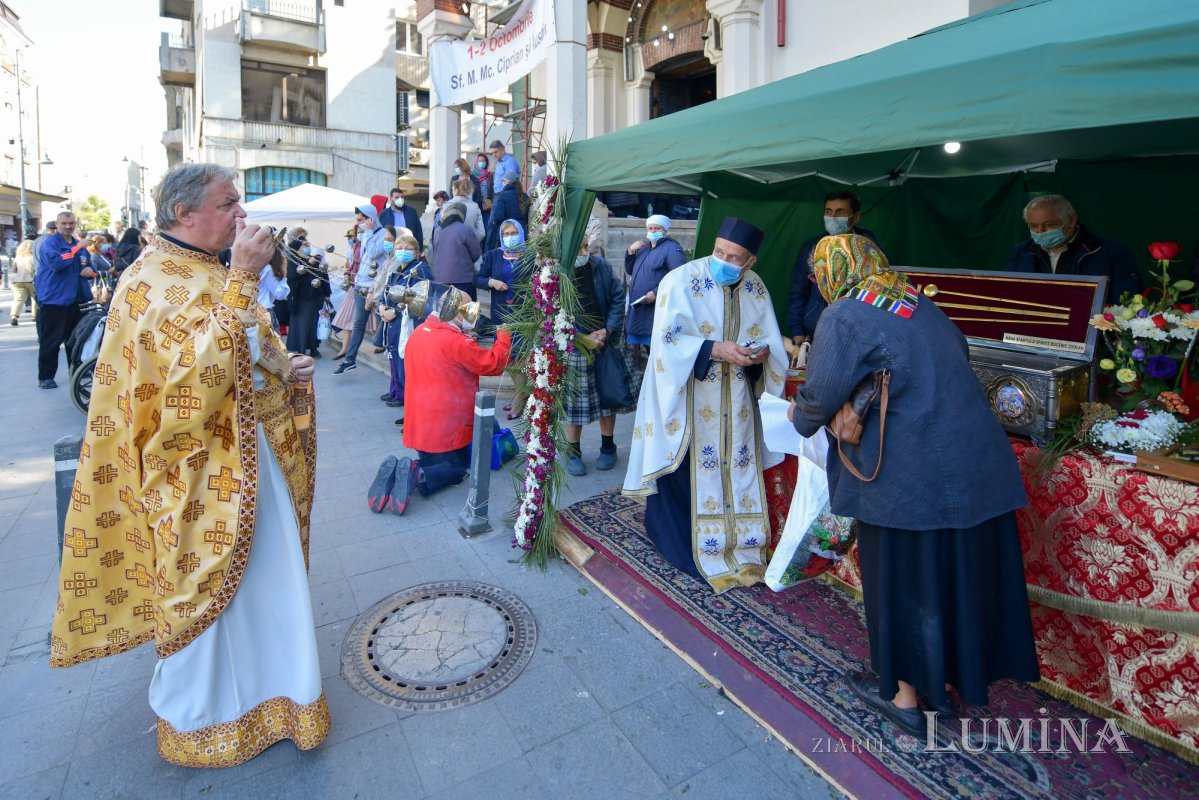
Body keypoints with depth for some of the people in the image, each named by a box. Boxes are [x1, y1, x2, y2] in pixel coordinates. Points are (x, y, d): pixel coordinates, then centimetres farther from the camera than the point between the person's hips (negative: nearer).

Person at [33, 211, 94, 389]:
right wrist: (75, 249, -24)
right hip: (53, 299, -6)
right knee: (50, 341, -4)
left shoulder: (80, 245, 15)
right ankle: (45, 377, 2)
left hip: (76, 299, 7)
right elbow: (57, 263, -25)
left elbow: (88, 266, 22)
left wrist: (90, 271, -1)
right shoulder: (49, 243, -8)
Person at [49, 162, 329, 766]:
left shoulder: (212, 274, 12)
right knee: (207, 589, 9)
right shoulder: (152, 282, -16)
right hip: (201, 469, -8)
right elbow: (203, 371, -31)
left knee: (263, 578, 17)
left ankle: (263, 689, 38)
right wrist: (242, 279, -31)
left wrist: (288, 372, 0)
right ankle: (197, 721, 32)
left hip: (250, 454, 8)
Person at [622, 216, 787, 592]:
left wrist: (761, 354, -15)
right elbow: (666, 341, -17)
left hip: (736, 403, 5)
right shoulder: (682, 280, -13)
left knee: (737, 471, 10)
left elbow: (770, 342, 8)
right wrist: (715, 349, -26)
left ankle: (739, 550, 26)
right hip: (690, 399, -4)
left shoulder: (756, 289, 3)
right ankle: (690, 547, 21)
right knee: (693, 474, 3)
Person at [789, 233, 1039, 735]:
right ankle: (959, 673, 38)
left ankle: (902, 693, 26)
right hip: (977, 462, 7)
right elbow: (959, 359, 24)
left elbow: (820, 397, -13)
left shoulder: (844, 317, -11)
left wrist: (798, 416, 8)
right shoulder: (918, 303, 11)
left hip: (909, 473, -7)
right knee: (963, 573, 18)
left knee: (902, 576, 9)